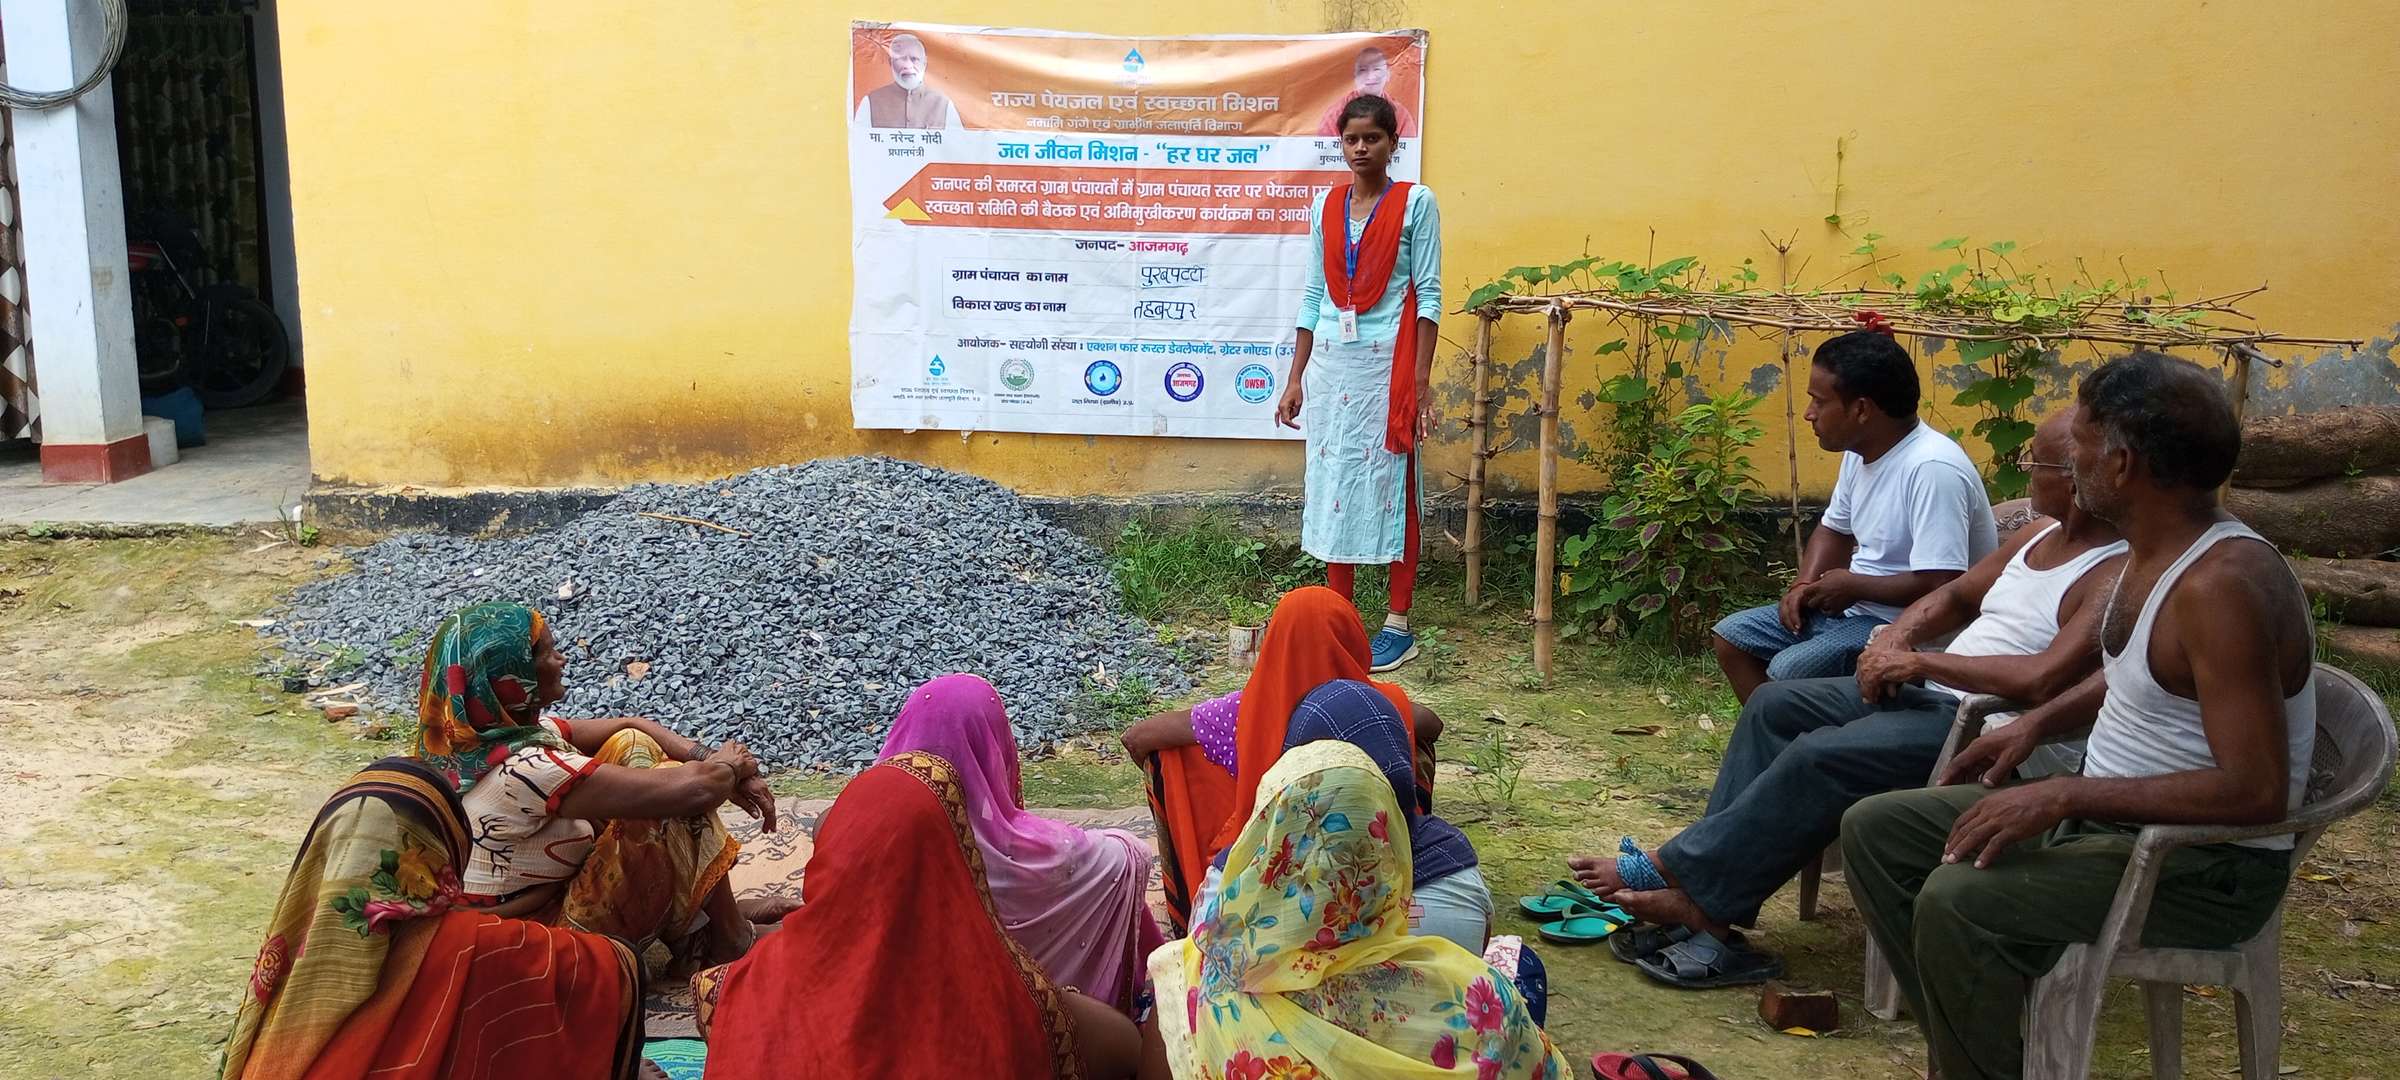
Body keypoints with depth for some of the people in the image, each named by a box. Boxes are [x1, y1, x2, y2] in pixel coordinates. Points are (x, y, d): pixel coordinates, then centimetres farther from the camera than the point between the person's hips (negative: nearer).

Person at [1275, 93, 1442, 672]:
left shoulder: (1415, 202, -2)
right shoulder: (1326, 205, 10)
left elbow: (1428, 294, -5)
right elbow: (1313, 294, 12)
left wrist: (1421, 379, -12)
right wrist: (1295, 377, 9)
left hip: (1388, 362, -4)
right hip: (1331, 361, 5)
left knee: (1390, 483, -1)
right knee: (1332, 483, 7)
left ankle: (1398, 624, 7)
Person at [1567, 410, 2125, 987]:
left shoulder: (2116, 574, -17)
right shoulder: (2038, 539, 13)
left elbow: (2042, 679, -30)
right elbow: (1956, 596, 25)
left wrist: (1921, 662, -20)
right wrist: (1894, 640, 4)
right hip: (1931, 692, 10)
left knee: (1821, 756, -25)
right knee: (1775, 705, -1)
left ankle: (1677, 877, -13)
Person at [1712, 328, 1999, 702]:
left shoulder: (1932, 468, -25)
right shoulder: (1860, 451, 4)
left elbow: (1939, 585, -31)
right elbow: (1834, 529, 20)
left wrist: (1853, 585, -16)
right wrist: (1805, 585, 1)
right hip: (1854, 606, 10)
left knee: (1787, 670, -27)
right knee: (1732, 635, 6)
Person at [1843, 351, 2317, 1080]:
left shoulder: (2221, 584, -26)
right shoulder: (2158, 549, 4)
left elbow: (2257, 791, -30)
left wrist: (2067, 795, -29)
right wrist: (2037, 724, 9)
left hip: (2210, 864, -10)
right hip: (2113, 818, 10)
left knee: (1956, 903, -30)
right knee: (1876, 830, 5)